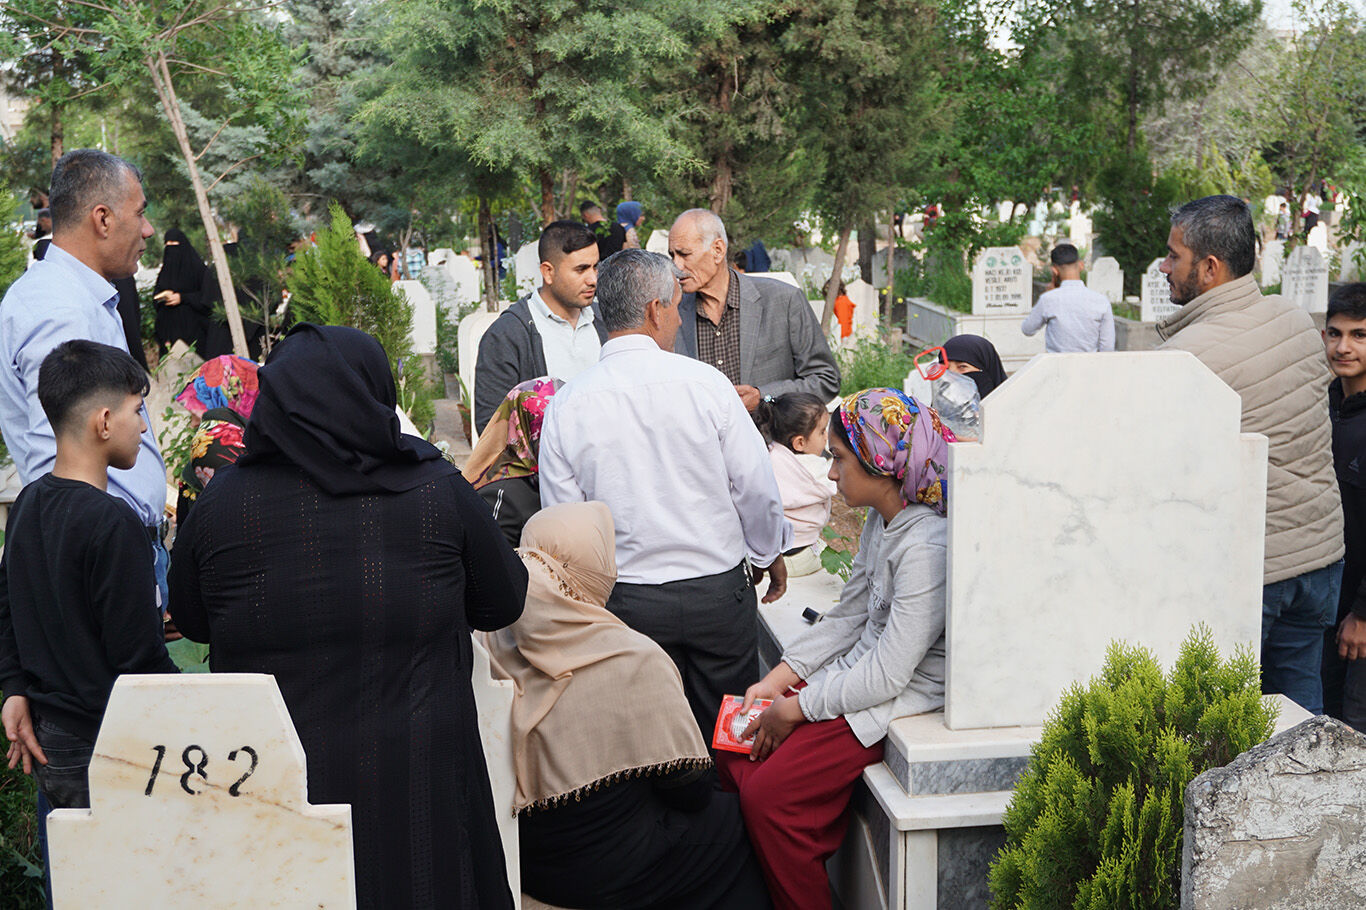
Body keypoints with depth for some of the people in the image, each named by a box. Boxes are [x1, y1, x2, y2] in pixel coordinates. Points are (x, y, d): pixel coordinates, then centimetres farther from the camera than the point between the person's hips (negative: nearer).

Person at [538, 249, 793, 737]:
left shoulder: (567, 405, -7)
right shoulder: (704, 382, -12)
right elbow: (757, 488, -5)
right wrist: (771, 554, 13)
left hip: (627, 600, 1)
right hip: (718, 591, -1)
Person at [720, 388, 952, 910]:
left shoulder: (926, 548, -26)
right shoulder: (880, 521, 4)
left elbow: (888, 674, -24)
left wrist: (794, 710, -14)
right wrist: (777, 680, 4)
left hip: (902, 700, -9)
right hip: (857, 671, 9)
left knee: (767, 793, -15)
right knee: (735, 756, 2)